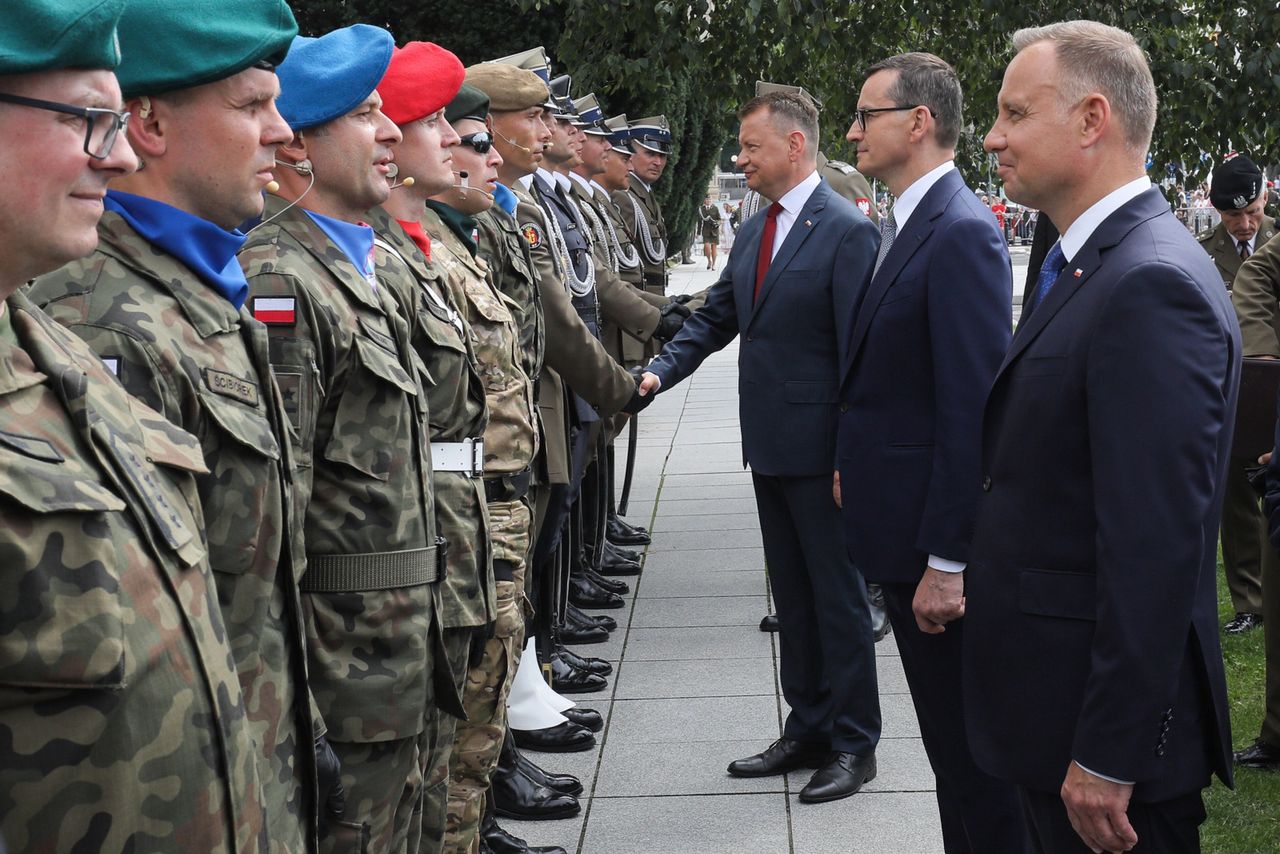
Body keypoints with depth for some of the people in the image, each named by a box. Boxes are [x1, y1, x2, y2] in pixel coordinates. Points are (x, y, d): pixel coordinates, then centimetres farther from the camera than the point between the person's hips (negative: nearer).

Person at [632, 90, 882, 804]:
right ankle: (808, 729, 29)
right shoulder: (756, 231, 11)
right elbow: (715, 317, 16)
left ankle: (854, 743, 15)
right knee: (793, 595, 16)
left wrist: (849, 460, -18)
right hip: (770, 449, 8)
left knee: (839, 595, 3)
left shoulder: (848, 231, -15)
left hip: (820, 451, -8)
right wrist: (661, 372, -1)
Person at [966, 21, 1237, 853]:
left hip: (1104, 714, -9)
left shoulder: (1152, 285, -21)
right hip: (1057, 694, 9)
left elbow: (1156, 547, -24)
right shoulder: (1090, 264, 11)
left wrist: (1108, 758, -22)